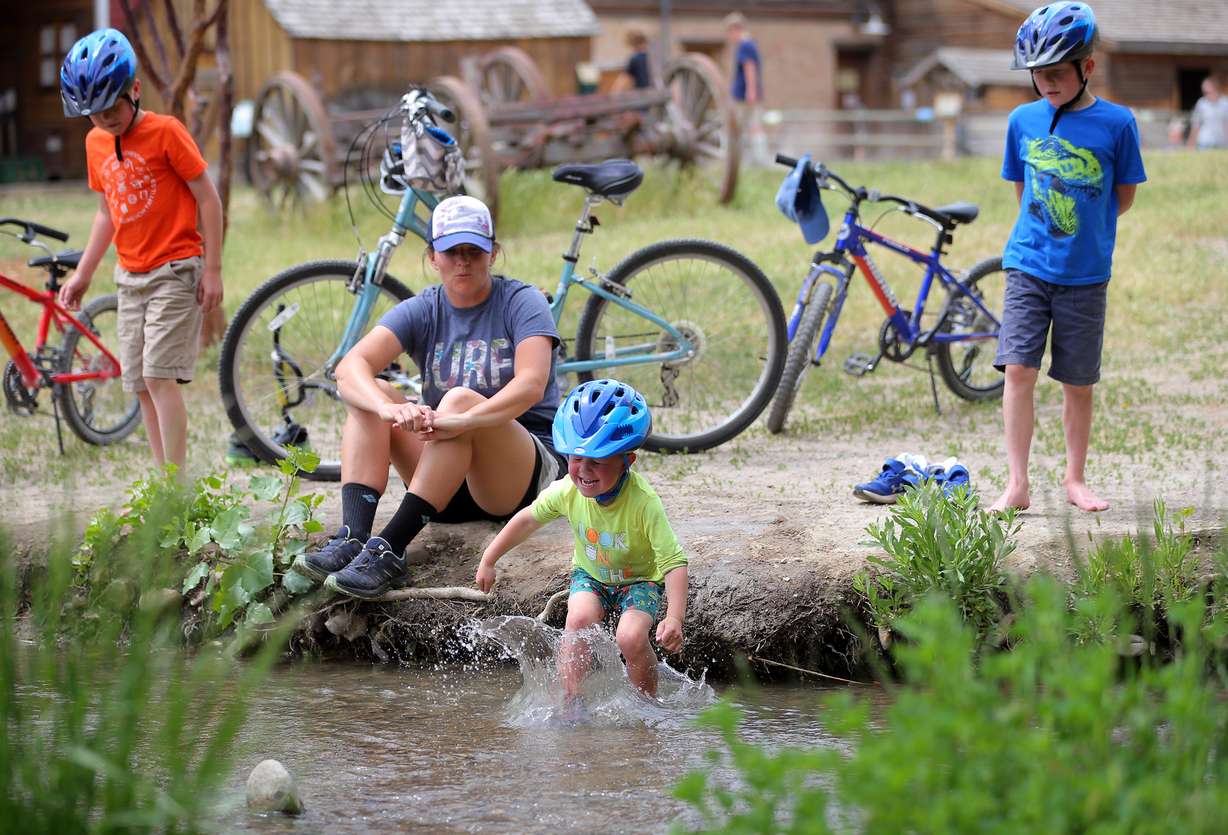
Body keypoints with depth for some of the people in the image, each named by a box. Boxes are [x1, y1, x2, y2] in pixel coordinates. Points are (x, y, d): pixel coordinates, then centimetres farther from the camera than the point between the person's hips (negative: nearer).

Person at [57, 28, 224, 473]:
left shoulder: (166, 132, -12)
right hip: (131, 277, 7)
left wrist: (213, 269, -11)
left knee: (159, 374, -15)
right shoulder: (95, 143, 7)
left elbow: (208, 199, -9)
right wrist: (83, 274, 15)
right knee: (141, 384, 4)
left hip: (175, 269, -7)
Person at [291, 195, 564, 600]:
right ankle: (351, 539, -35)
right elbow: (350, 367, -14)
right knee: (368, 397, -15)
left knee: (459, 400, -32)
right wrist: (390, 409, -37)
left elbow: (531, 385, -23)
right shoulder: (422, 311, 4)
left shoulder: (521, 302, -5)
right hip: (453, 488, 4)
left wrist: (465, 419, -42)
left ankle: (388, 551, -42)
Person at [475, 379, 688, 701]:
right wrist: (488, 560, 4)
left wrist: (675, 618, -45)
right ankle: (570, 702, -19)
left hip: (640, 580, -3)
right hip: (590, 575, 3)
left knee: (631, 637, -27)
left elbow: (674, 563, -34)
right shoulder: (567, 491, -21)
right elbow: (529, 519, 0)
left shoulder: (644, 503, -34)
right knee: (579, 618, -28)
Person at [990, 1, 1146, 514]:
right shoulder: (1023, 120, 3)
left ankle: (1075, 480, 23)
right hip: (1028, 266, 1)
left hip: (1085, 274, -1)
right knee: (1018, 370, -9)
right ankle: (1017, 486, -7)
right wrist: (1044, 232, 10)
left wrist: (1082, 231, 7)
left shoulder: (1116, 123, -5)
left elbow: (1124, 196, 5)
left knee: (1077, 382, 8)